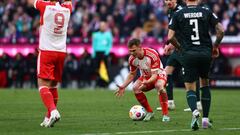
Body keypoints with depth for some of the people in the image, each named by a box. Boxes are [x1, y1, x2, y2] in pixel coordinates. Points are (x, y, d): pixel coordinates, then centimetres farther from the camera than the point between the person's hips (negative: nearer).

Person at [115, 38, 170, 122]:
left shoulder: (152, 55, -30)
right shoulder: (132, 59, -14)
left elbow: (155, 74, -31)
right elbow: (132, 74, 4)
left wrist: (147, 82, -52)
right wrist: (123, 87, -8)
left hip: (158, 74, -5)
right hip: (145, 76, 5)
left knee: (159, 86, -39)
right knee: (135, 88, -25)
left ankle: (165, 114, -29)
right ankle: (149, 112, -7)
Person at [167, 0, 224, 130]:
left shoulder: (178, 14, 2)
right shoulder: (206, 12, 4)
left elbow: (170, 37, -2)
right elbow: (220, 30, -1)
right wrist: (215, 46, 14)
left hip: (188, 54, -1)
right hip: (206, 53, 1)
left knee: (190, 88, 6)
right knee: (205, 84, 21)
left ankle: (195, 111, -25)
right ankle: (205, 119, 16)